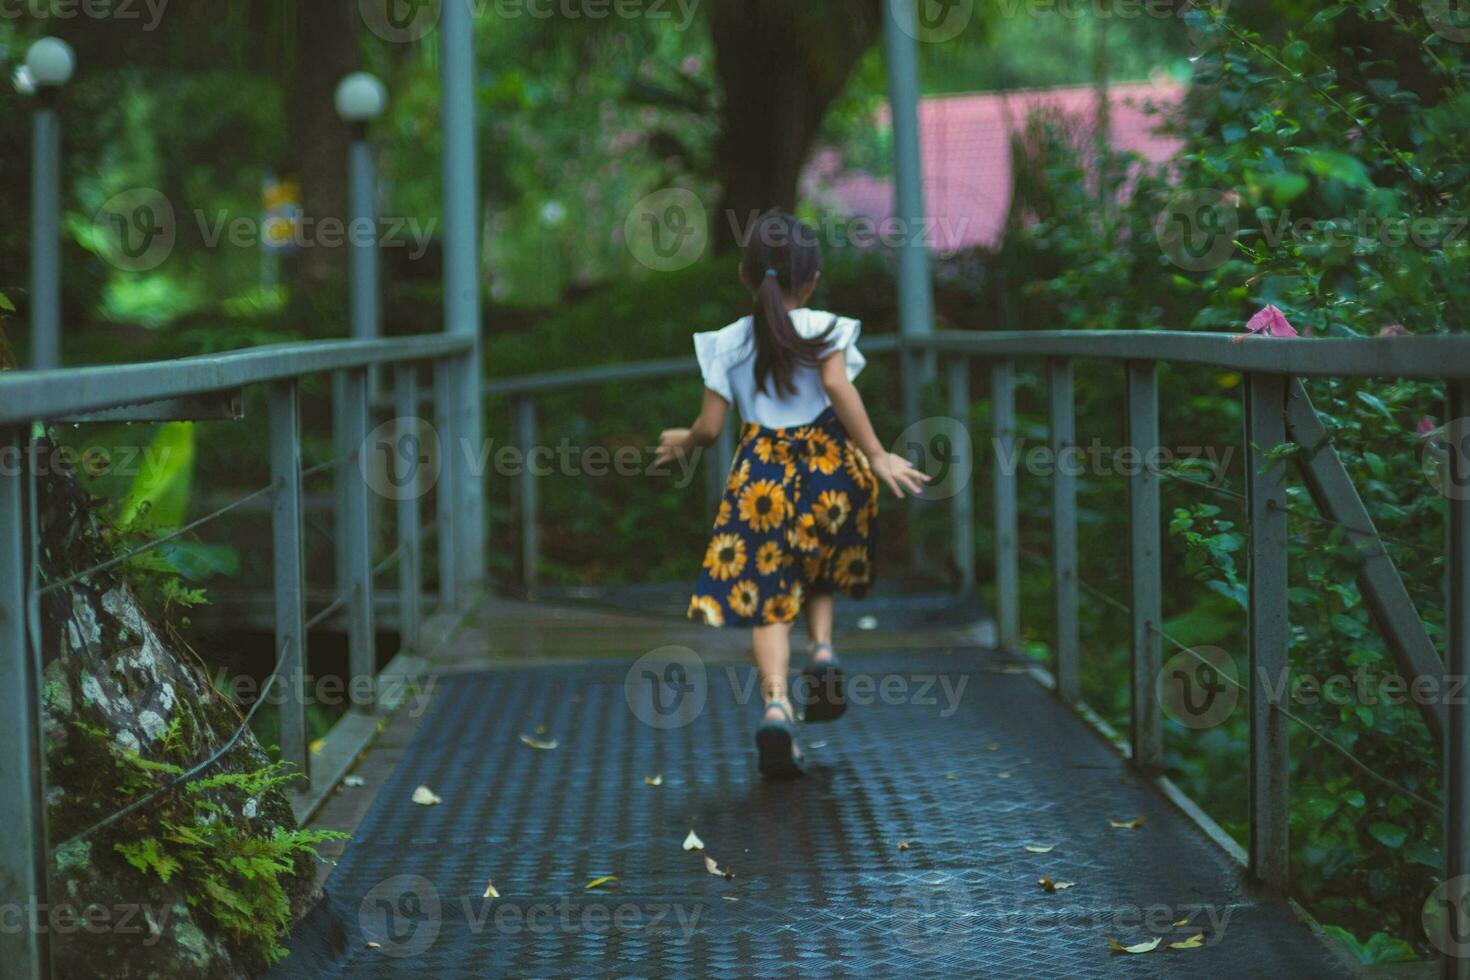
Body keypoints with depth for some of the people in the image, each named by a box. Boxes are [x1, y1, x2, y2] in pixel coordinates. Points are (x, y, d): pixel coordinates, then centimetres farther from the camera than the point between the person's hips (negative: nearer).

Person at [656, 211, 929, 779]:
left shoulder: (728, 343, 5)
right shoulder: (824, 328, -1)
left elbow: (711, 427, 4)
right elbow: (837, 386, -19)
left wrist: (683, 442, 26)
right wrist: (878, 458, -19)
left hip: (761, 472, 0)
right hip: (827, 466, 0)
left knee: (768, 600, -1)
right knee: (821, 569, 25)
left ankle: (776, 705, -20)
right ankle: (822, 650, 0)